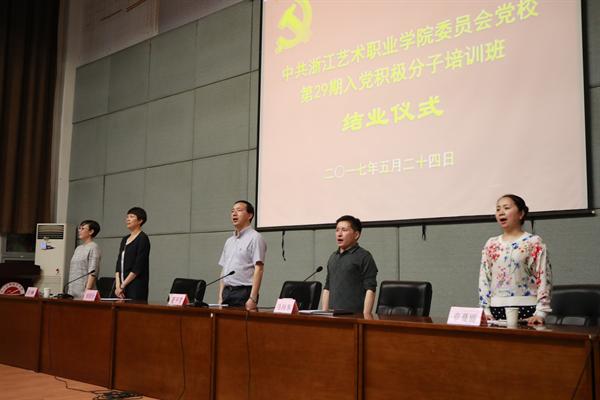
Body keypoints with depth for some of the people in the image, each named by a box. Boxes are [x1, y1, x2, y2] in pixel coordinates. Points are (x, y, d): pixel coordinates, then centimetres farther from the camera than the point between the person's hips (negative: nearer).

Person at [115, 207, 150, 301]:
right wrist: (117, 285, -3)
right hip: (121, 286, 7)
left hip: (136, 287, -7)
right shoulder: (124, 239, 15)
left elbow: (138, 267, -13)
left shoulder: (143, 239, -7)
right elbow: (119, 264, 10)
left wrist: (123, 285, -13)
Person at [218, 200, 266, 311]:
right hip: (227, 293, 7)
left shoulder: (255, 238, -6)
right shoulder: (229, 241, 18)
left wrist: (252, 299, -19)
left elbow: (259, 269, -13)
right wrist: (220, 297, 10)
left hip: (244, 293, -7)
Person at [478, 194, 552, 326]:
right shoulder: (491, 244, 11)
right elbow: (484, 279, 9)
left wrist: (540, 313, -12)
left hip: (526, 309, -3)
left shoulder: (534, 242, -1)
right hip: (497, 310, 4)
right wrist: (485, 310, 1)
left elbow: (543, 279, -5)